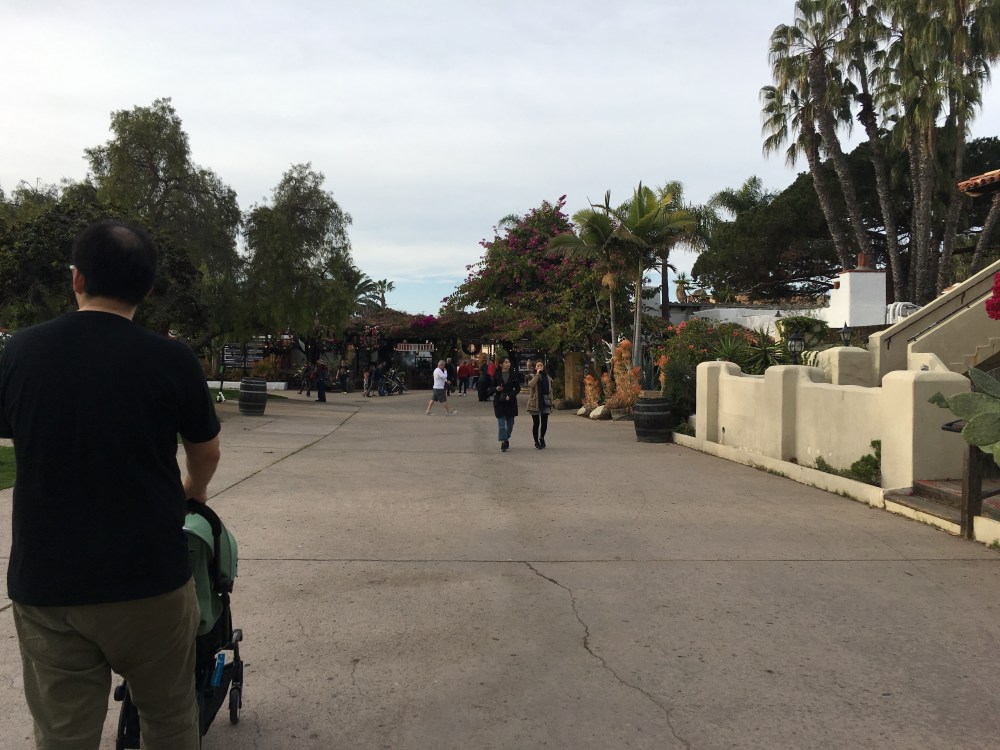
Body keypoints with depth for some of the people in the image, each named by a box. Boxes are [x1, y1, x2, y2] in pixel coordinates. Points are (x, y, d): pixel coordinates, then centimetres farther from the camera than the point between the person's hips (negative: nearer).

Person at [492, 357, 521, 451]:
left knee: (510, 422, 11)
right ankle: (503, 442, -5)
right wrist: (496, 389, -15)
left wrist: (510, 396, -13)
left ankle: (507, 438, 33)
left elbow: (518, 388, 2)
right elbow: (492, 387, 8)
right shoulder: (496, 375, 1)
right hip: (499, 401, -1)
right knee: (501, 423, -6)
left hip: (511, 402, 1)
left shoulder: (514, 374, 1)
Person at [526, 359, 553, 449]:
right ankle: (536, 441, 16)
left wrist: (551, 402, 9)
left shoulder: (547, 377, 12)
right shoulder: (532, 376, 1)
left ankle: (542, 437, 22)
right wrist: (537, 374, -20)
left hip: (545, 402, 2)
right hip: (535, 403, -2)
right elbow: (531, 385, -22)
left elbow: (550, 390, 14)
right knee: (536, 423, 2)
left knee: (544, 423, -4)